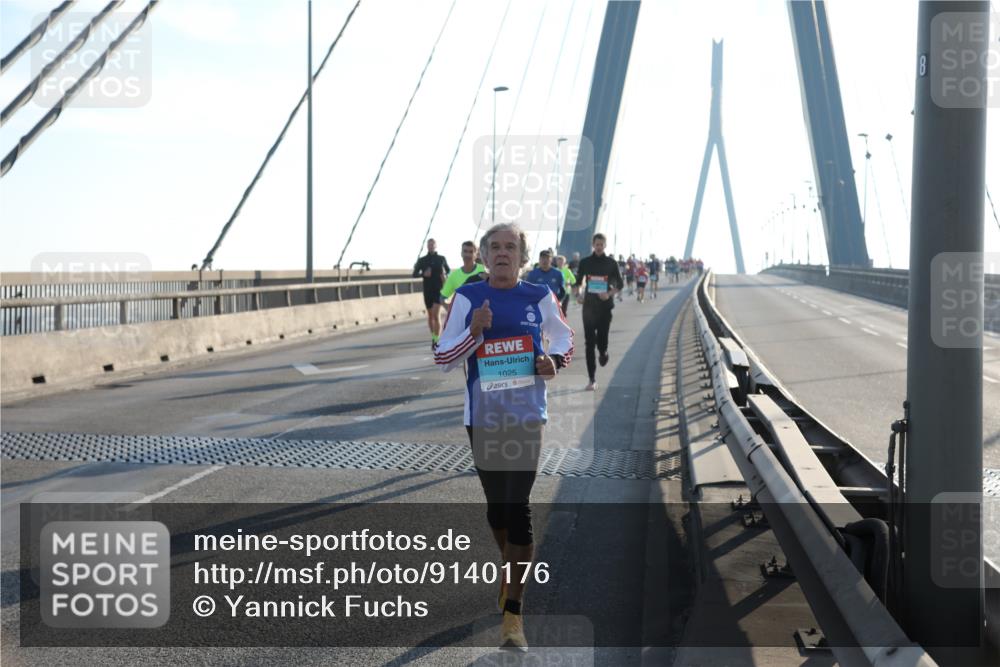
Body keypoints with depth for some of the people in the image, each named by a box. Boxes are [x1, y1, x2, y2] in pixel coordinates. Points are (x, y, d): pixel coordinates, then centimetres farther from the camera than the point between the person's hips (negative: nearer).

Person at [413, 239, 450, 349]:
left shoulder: (442, 259, 4)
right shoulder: (422, 260, 4)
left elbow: (449, 271, 16)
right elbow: (414, 274, 4)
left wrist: (445, 275, -7)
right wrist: (423, 274, -15)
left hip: (439, 290, -2)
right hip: (427, 290, 2)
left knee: (436, 315, -13)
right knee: (430, 315, 11)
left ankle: (436, 340, -16)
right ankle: (434, 337, 26)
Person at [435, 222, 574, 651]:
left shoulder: (539, 297, 1)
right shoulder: (467, 298, -1)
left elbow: (563, 337, 18)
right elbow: (442, 359, -1)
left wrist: (555, 359, -4)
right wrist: (474, 333, -17)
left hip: (526, 416, -1)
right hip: (483, 417, 1)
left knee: (517, 507, -9)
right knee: (496, 504, 14)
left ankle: (512, 613, -6)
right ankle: (510, 571, 43)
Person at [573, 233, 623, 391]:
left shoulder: (611, 263, 3)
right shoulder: (585, 262, 6)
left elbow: (619, 285, 7)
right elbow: (577, 282, 12)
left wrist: (609, 294, -12)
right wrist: (577, 295, -8)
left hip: (605, 306, -1)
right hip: (589, 306, 1)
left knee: (602, 341, -4)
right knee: (590, 343, -3)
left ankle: (603, 352, 36)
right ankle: (592, 380, 1)